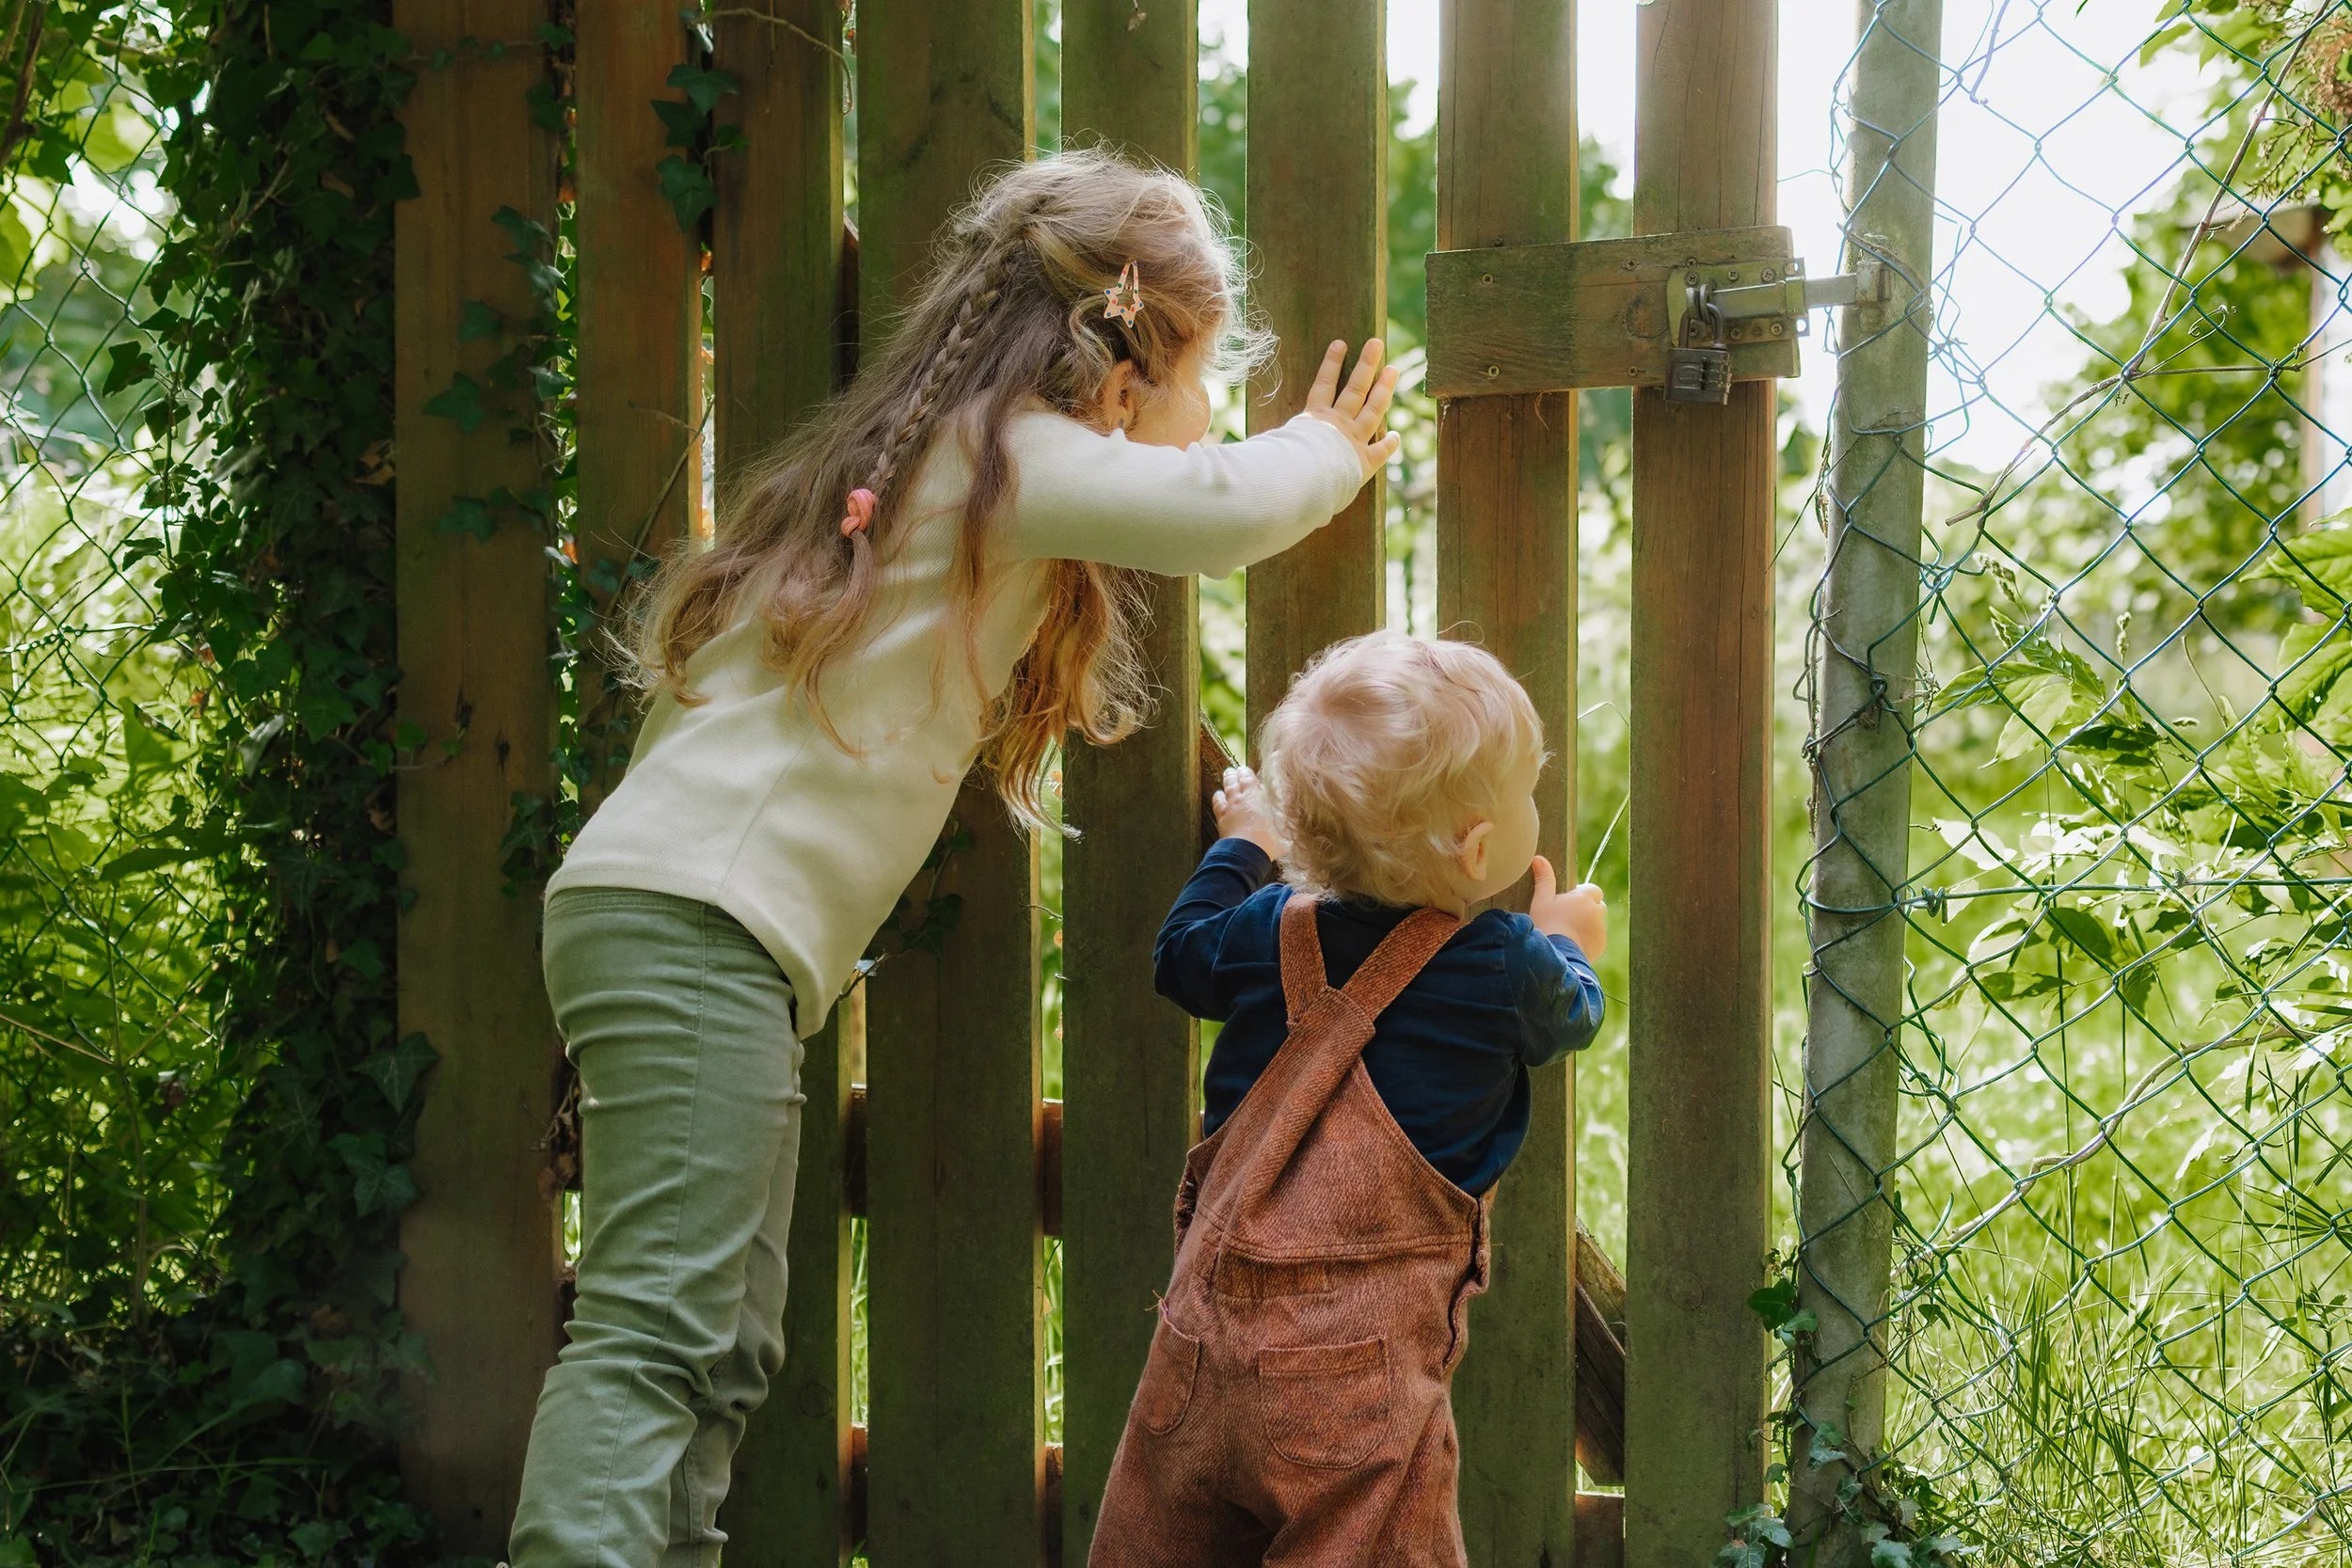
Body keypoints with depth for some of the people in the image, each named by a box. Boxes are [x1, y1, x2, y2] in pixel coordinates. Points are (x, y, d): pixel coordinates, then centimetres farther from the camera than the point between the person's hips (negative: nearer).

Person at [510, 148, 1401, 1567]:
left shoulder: (944, 463, 23)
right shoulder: (1002, 455, -5)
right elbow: (1226, 507, -17)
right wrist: (1330, 450, 6)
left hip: (673, 921, 10)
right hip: (696, 920, -10)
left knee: (724, 1357, 10)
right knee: (658, 1333, -20)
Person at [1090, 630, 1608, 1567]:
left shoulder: (1273, 931, 4)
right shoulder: (1509, 970, -5)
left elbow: (1181, 958, 26)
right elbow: (1567, 1022, 18)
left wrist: (1241, 850, 43)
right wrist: (1568, 946, 41)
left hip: (1206, 1341, 4)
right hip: (1363, 1374, -4)